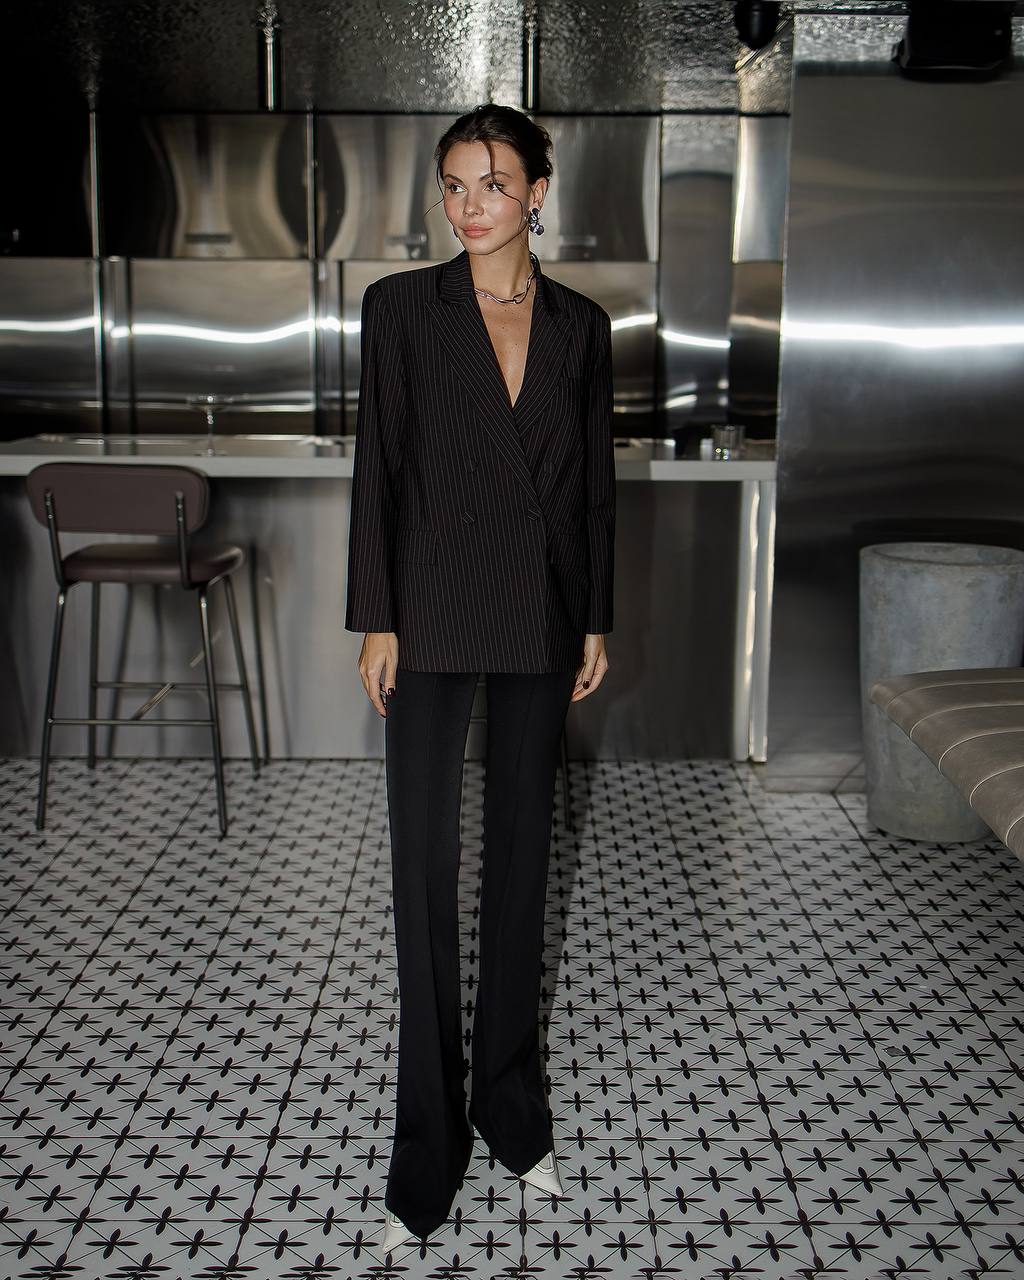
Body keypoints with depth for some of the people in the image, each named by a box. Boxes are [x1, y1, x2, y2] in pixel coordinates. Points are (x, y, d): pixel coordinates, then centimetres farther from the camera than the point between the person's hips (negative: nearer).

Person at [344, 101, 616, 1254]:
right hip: (434, 609, -3)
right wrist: (375, 621, -8)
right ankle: (429, 1146, 11)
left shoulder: (580, 323, 6)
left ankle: (512, 1107, 27)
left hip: (542, 616, 3)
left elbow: (595, 481, 9)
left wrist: (597, 621, 7)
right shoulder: (401, 306, -2)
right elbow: (377, 468, -3)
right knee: (424, 862, -1)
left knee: (521, 854, 11)